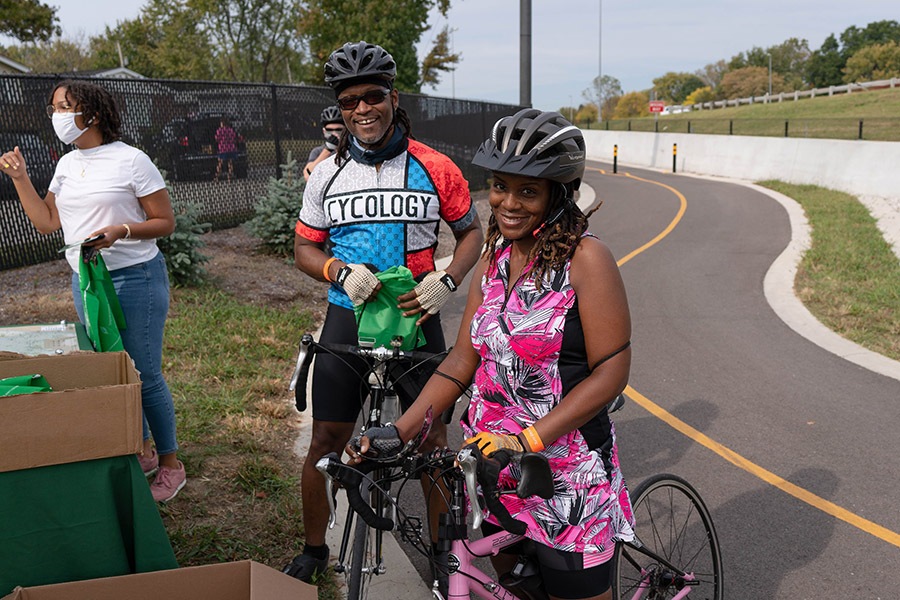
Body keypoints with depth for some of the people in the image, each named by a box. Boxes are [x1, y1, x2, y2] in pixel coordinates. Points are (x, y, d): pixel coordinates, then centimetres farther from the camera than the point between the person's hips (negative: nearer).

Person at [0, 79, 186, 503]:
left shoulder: (131, 160, -10)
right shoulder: (67, 164, 11)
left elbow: (166, 222, -10)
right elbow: (46, 222, 13)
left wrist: (120, 231, -24)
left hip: (134, 278, -7)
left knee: (145, 374, -2)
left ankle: (170, 465, 13)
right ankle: (141, 451, 29)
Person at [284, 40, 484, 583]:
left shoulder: (435, 169, -3)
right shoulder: (327, 174, 3)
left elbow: (472, 232, 7)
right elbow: (305, 248, 8)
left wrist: (446, 281, -11)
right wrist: (340, 270, -13)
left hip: (416, 317, -1)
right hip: (347, 317, 2)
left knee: (431, 442, 7)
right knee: (327, 441, 6)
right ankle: (314, 550, 29)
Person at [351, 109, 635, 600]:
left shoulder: (584, 258, -15)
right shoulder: (493, 260, 5)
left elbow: (611, 370, -17)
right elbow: (463, 360, 4)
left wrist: (527, 439, -24)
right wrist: (397, 431, -5)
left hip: (566, 468, -6)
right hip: (491, 455, 6)